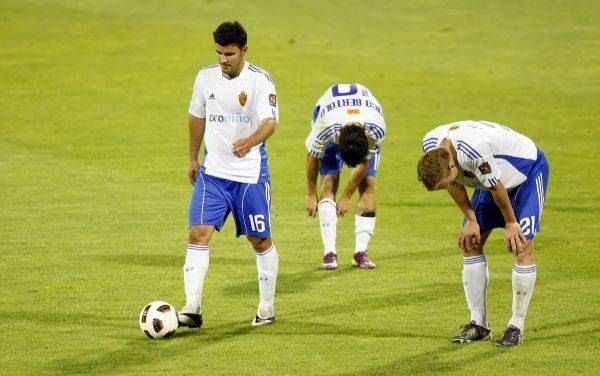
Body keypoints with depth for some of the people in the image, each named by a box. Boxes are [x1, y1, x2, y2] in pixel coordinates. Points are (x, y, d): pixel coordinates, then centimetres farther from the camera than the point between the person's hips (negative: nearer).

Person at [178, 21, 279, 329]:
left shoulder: (259, 80, -12)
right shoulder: (206, 77, 2)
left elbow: (270, 122, -24)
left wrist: (250, 141, -44)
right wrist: (193, 158, 21)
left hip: (251, 174, -3)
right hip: (212, 173, 3)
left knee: (260, 240, 7)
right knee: (198, 233, -11)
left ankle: (267, 307, 24)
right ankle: (192, 309, -14)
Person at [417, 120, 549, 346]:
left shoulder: (473, 150, -43)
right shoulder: (431, 146, -20)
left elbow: (497, 187, -28)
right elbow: (454, 184, -2)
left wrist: (510, 223, -15)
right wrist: (471, 220, -3)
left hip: (529, 169, -8)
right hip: (493, 175, 8)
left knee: (522, 246, -15)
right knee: (470, 242, 1)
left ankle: (517, 327, -7)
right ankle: (478, 325, 7)